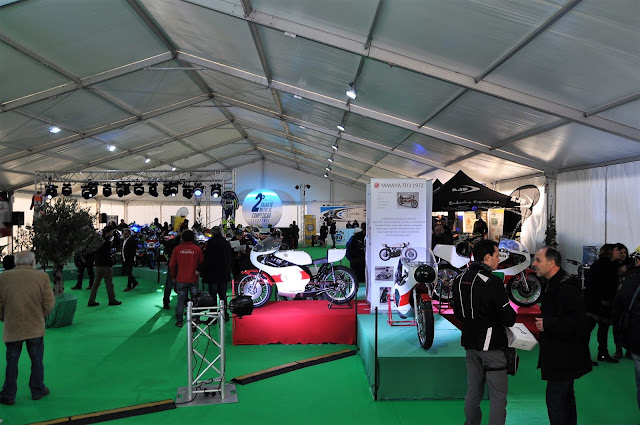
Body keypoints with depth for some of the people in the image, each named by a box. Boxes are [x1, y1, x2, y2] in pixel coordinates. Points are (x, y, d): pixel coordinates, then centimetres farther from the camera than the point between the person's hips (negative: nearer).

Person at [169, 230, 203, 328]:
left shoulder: (177, 249, -2)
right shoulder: (197, 249, -5)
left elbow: (172, 265, 1)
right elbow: (202, 263, 1)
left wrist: (173, 276, 14)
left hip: (181, 280, 1)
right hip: (193, 279, -1)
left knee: (181, 300, 8)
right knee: (195, 299, 9)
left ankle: (179, 321, 11)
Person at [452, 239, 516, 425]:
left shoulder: (460, 280, 6)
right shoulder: (492, 282, -17)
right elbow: (509, 318, -15)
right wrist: (511, 317, 5)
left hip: (470, 343, 7)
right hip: (491, 344, -7)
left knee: (473, 392, 16)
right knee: (498, 395, 2)